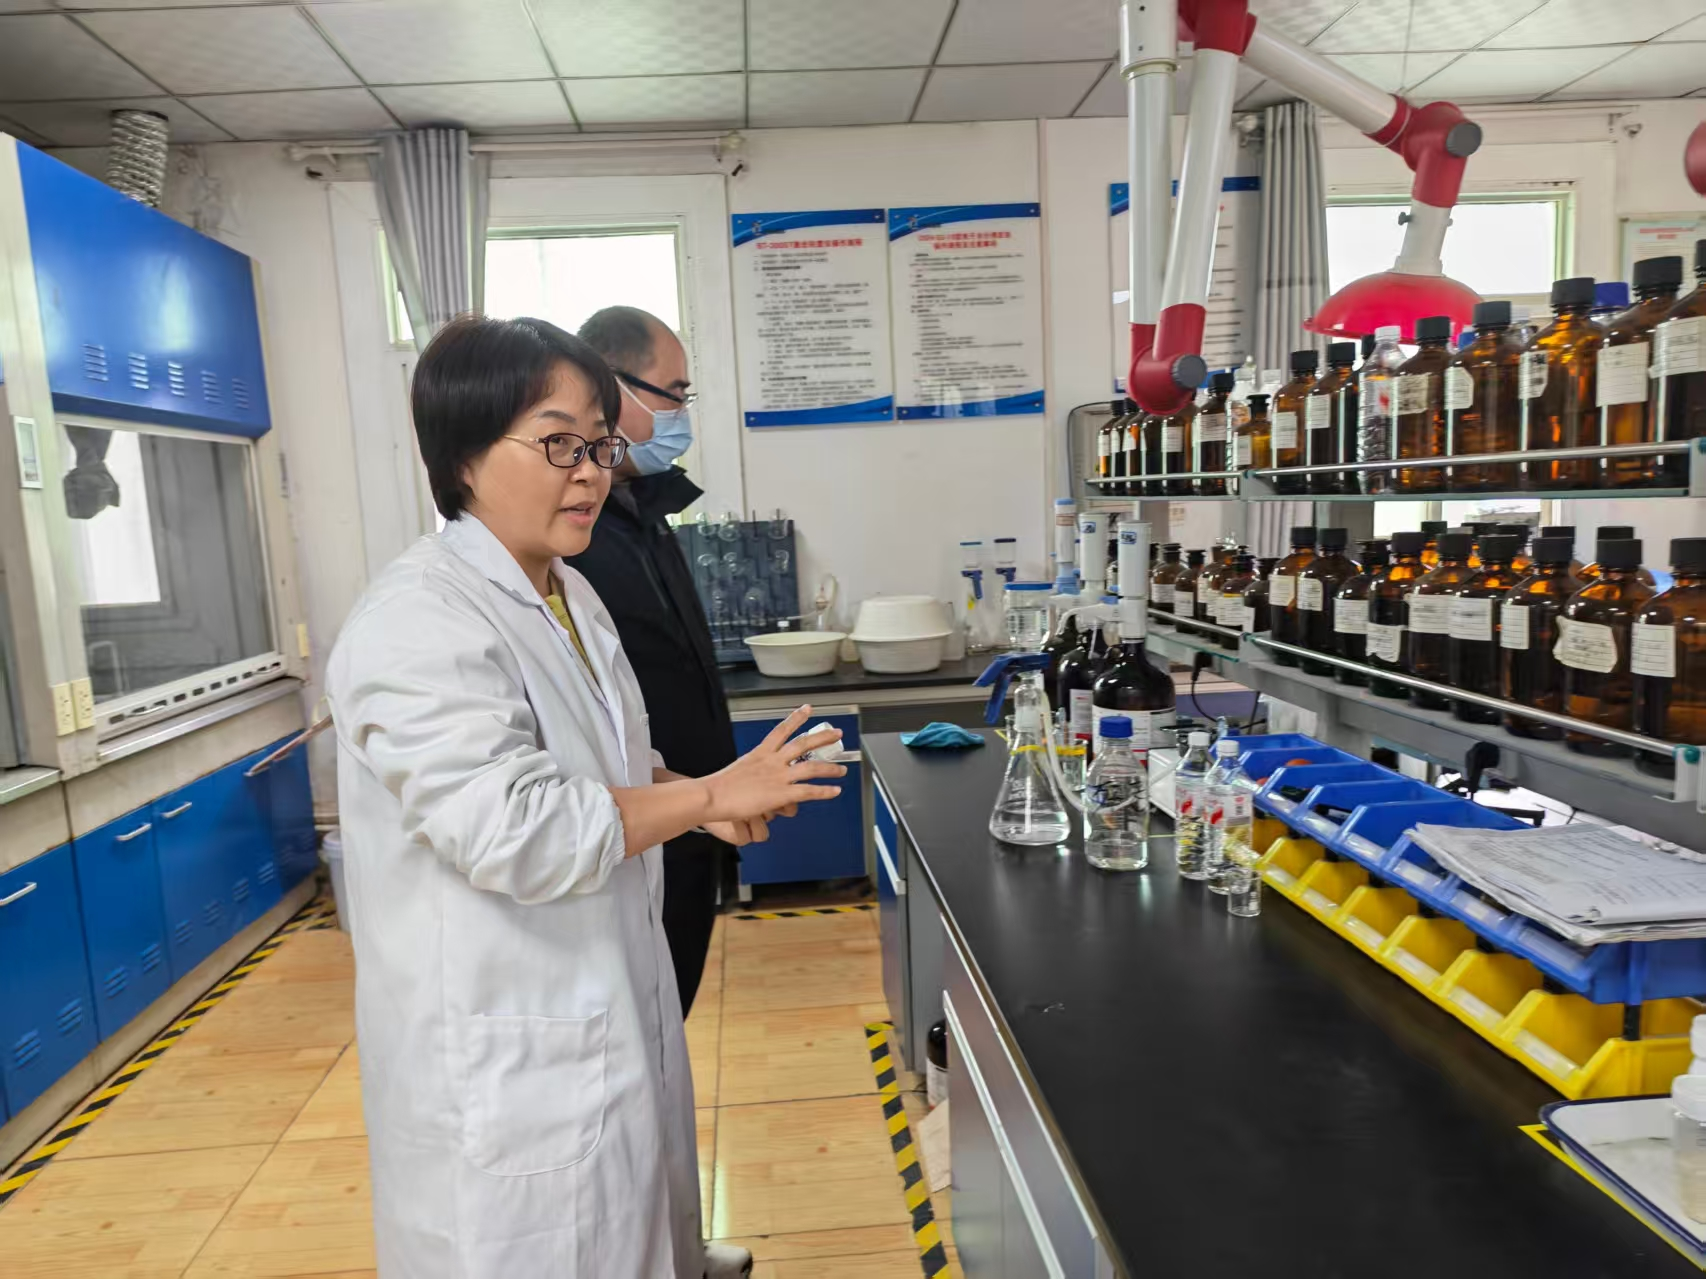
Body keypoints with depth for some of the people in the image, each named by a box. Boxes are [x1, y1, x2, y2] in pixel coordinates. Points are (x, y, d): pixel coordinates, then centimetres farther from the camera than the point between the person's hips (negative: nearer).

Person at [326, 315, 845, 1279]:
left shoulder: (568, 592, 7)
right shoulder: (418, 624, -23)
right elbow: (512, 830, -30)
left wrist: (699, 796, -2)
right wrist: (708, 796, -22)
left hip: (607, 1001, 8)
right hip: (504, 1047, -8)